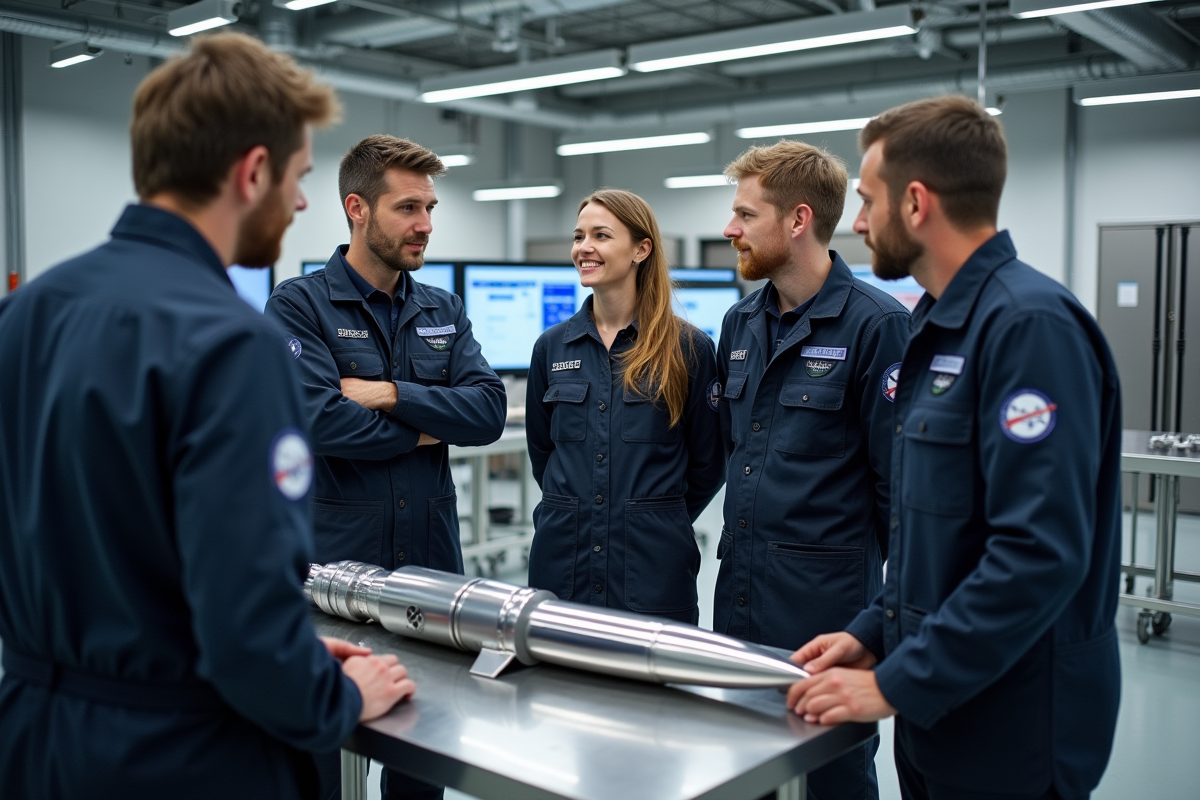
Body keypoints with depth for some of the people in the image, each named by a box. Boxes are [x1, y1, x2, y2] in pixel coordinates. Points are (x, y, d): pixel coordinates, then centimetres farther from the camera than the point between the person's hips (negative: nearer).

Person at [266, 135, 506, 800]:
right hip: (333, 564, -5)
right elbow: (318, 421, -21)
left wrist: (393, 395, -14)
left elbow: (489, 410, -3)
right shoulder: (299, 305, -6)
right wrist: (426, 429, -8)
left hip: (433, 562, 5)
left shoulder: (444, 311, 10)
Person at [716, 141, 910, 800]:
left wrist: (893, 594, -8)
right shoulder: (741, 322, 9)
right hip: (740, 585, 7)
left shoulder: (876, 324, -13)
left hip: (825, 595, -7)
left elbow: (896, 475, -12)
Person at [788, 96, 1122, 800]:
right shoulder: (942, 325, 9)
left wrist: (898, 685, -23)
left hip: (1010, 730, -8)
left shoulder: (1030, 324, -21)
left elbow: (1041, 551, -27)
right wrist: (876, 634, 7)